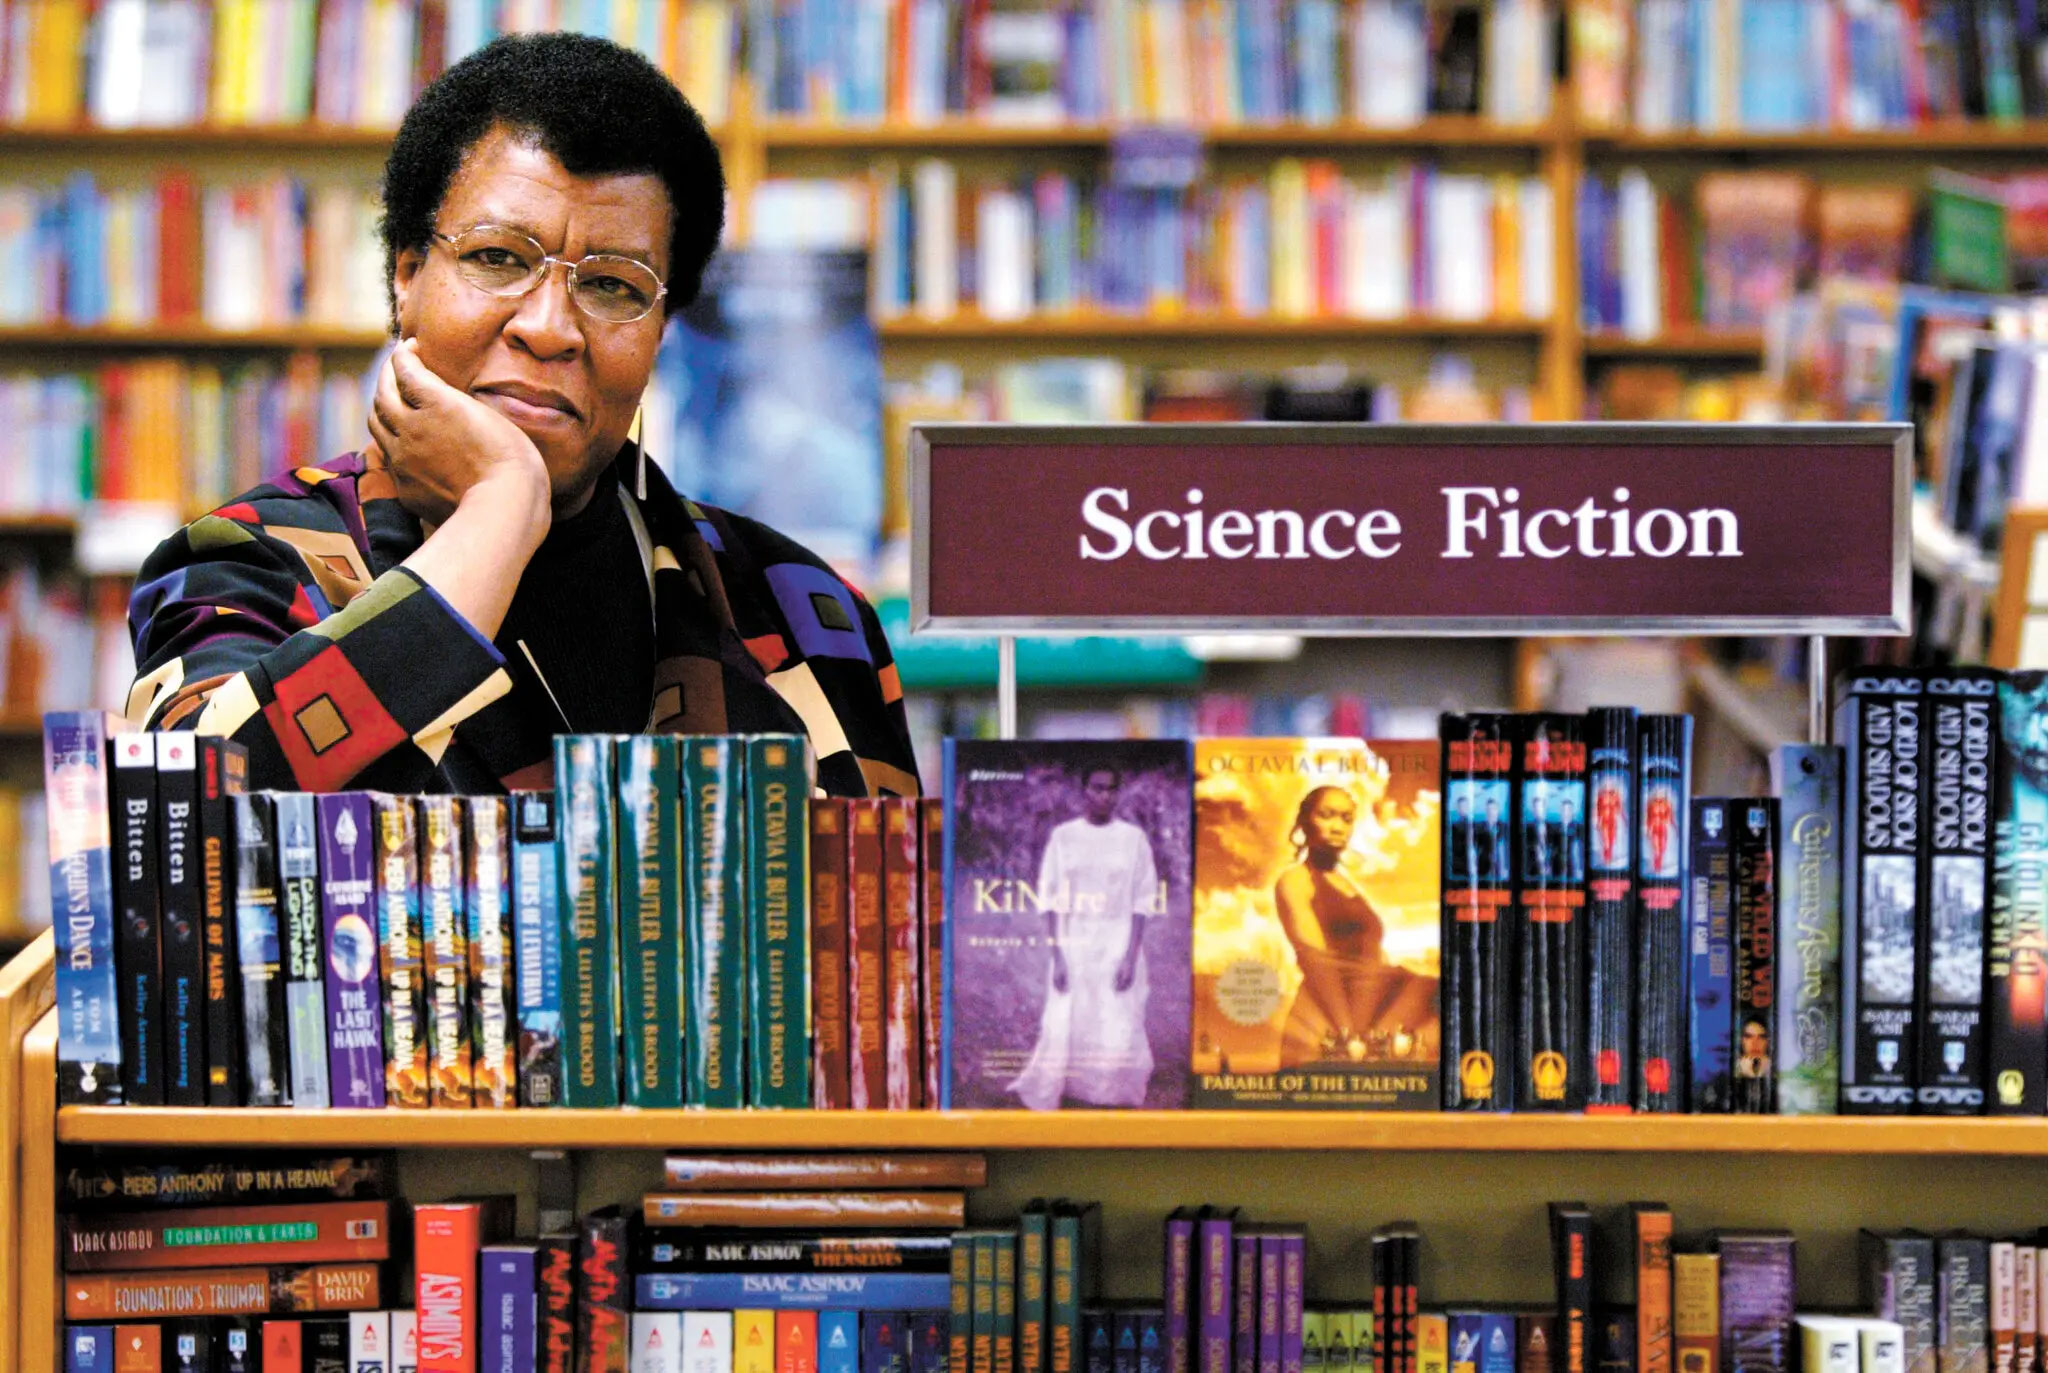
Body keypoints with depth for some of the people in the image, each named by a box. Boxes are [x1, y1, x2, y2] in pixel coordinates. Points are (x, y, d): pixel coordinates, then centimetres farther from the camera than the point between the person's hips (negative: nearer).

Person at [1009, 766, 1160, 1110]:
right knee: (1064, 1033, -3)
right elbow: (1051, 900, 3)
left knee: (1119, 1035, -5)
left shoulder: (1133, 838, 4)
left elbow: (1142, 903, 2)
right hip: (1072, 948, 0)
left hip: (1118, 949, 0)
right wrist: (1056, 955, -6)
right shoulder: (1063, 836, 5)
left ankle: (1115, 1104, 2)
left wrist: (1131, 956, -7)